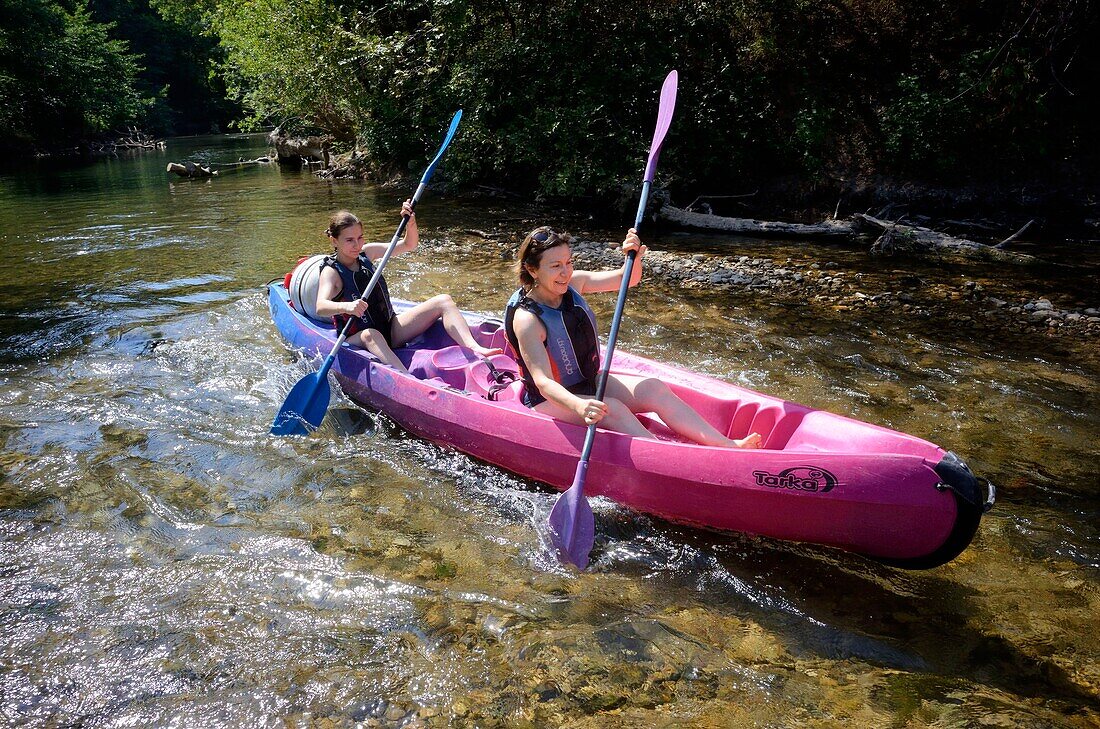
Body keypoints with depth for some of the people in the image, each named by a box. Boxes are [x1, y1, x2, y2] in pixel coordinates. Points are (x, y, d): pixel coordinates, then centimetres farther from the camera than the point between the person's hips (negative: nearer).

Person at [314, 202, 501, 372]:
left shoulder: (366, 253, 5)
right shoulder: (331, 272, -12)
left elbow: (409, 245, 8)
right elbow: (320, 307, -31)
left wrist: (410, 223, -13)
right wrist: (346, 307, -52)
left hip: (391, 328, 6)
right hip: (357, 339, -6)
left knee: (443, 301, -8)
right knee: (370, 335, -44)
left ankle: (475, 348, -29)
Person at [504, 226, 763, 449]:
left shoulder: (573, 283, -5)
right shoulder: (527, 319, -25)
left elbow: (627, 279, 2)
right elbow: (543, 382, -33)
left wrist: (634, 257, -22)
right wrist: (579, 407, -52)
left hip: (588, 382, 7)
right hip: (550, 401, -6)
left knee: (654, 389, -11)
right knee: (611, 410, -31)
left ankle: (727, 445, -17)